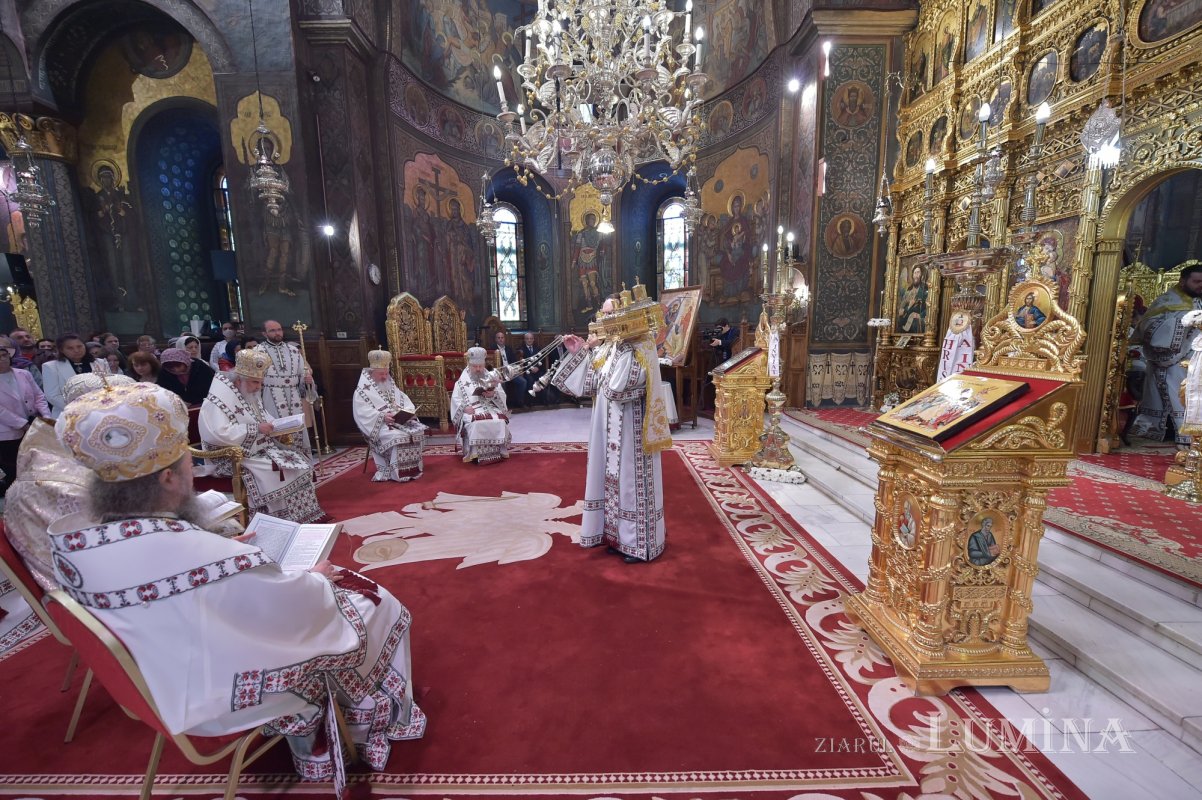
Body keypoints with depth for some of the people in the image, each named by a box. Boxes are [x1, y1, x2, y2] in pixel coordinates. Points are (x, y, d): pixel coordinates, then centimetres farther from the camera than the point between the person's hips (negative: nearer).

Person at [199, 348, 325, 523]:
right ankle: (286, 523, -9)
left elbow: (264, 418, 21)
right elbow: (220, 434, -31)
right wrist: (256, 428, -25)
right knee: (277, 472, -24)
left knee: (299, 461, -3)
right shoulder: (219, 397, -19)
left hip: (261, 449, 9)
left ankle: (305, 516, 4)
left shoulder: (250, 393, 8)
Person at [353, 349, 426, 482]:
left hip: (399, 421, 6)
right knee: (397, 435, -34)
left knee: (418, 429, -19)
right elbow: (363, 412, -14)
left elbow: (403, 399, 13)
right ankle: (398, 473, -25)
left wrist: (410, 411, -8)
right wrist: (382, 416, -26)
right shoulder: (363, 390, -4)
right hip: (378, 425, -6)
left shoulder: (390, 384, 17)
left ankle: (413, 468, -12)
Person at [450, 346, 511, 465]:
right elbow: (456, 399, 3)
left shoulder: (491, 377, 16)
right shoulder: (463, 381, 12)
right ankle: (475, 454, -27)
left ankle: (499, 451, -17)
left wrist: (493, 394, -14)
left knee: (500, 421, -30)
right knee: (475, 424, -36)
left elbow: (502, 396, 8)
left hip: (491, 408, 2)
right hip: (472, 411, -2)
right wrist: (465, 407, -16)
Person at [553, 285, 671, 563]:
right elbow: (589, 385, 10)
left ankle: (639, 543, 16)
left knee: (632, 479, 1)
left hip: (631, 429, -8)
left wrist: (596, 350, -20)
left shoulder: (637, 352, -17)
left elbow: (614, 388, -28)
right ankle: (618, 535, 30)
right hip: (609, 429, 8)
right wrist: (579, 353, 1)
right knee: (614, 478, 15)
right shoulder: (610, 347, 7)